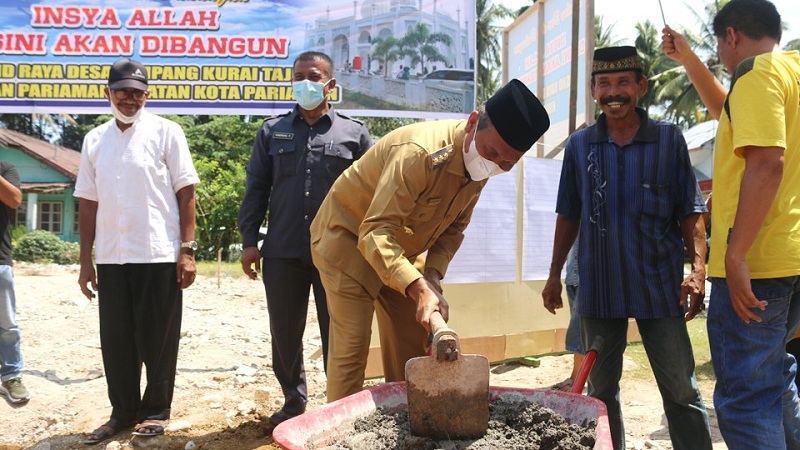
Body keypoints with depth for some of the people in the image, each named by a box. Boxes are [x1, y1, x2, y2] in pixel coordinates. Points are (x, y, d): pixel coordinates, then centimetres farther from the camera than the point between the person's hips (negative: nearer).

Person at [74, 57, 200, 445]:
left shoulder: (165, 132, -1)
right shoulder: (94, 140, 11)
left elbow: (186, 193, -4)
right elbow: (87, 202, 12)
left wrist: (187, 249, -10)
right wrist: (85, 260, 9)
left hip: (159, 255, -4)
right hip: (111, 257, 4)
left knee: (157, 339, 4)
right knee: (116, 340, 10)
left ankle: (156, 410, 18)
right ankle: (123, 412, 23)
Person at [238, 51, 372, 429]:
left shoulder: (354, 133, 5)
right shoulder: (272, 131, 10)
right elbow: (256, 188, 8)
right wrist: (249, 240, 2)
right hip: (282, 252, 2)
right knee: (284, 332, 11)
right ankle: (294, 399, 28)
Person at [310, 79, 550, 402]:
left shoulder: (480, 164, -8)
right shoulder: (418, 152, -34)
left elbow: (453, 227, 1)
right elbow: (375, 233, -37)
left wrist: (433, 275, -15)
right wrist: (419, 288, -46)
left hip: (400, 250, 8)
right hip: (348, 239, -8)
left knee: (412, 347, 8)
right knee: (351, 347, -11)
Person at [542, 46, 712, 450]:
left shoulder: (669, 140, 0)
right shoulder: (579, 145, 5)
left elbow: (690, 211, 0)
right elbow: (568, 216, 10)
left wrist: (697, 267, -12)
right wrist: (554, 275, 8)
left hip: (659, 285, -2)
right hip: (598, 286, 2)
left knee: (682, 390, 4)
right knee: (601, 389, 12)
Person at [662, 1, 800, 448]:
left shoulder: (758, 72, -11)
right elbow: (729, 113, 34)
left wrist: (735, 255, -26)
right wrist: (688, 60, 31)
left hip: (755, 261, -10)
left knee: (745, 398, -4)